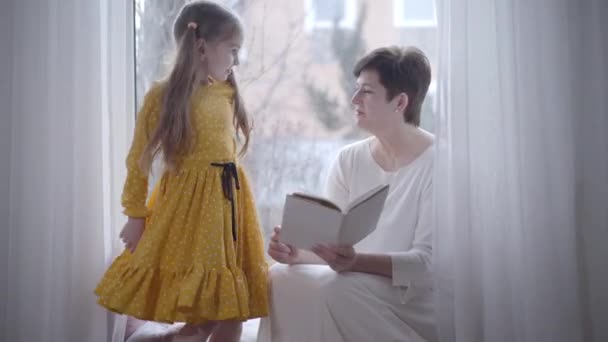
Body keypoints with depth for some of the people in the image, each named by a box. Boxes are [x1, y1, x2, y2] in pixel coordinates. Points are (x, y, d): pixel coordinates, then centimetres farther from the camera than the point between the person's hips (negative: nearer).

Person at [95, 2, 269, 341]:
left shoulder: (227, 93, 8)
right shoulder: (162, 95, -9)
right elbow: (139, 160, -5)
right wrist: (135, 215, -4)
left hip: (230, 200, 6)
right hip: (188, 204, -6)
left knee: (233, 311, 7)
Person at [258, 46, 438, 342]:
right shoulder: (349, 160, 7)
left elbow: (429, 261, -18)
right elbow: (328, 242, 2)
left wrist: (356, 261, -34)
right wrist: (297, 252, -21)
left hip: (415, 297, -5)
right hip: (356, 284, 5)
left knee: (332, 289, -31)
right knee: (280, 276, -21)